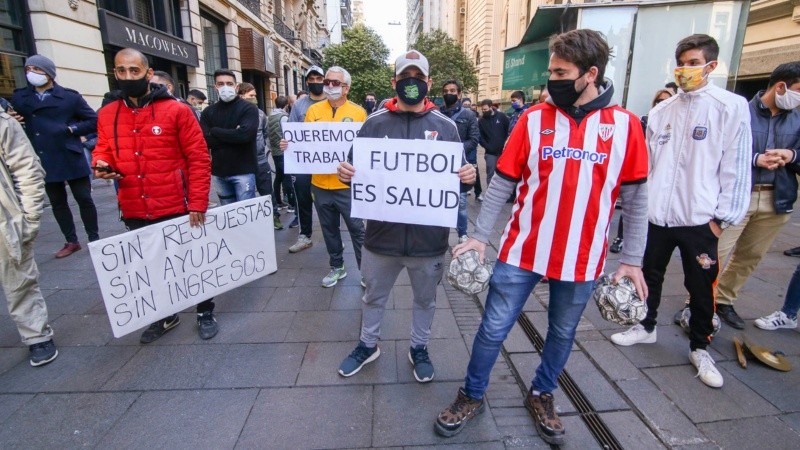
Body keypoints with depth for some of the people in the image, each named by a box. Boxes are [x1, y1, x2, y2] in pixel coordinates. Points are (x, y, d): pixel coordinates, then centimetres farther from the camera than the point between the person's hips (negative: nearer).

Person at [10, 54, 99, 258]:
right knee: (57, 203, 10)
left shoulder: (70, 96, -1)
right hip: (43, 162, 4)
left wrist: (71, 129, -11)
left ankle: (94, 239, 14)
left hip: (70, 159, -4)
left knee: (84, 199, 2)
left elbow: (94, 121, -1)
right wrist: (11, 120, -8)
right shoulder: (20, 97, 9)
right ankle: (71, 241, 21)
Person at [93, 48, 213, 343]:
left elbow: (199, 159, -9)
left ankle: (205, 313, 29)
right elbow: (104, 149, 17)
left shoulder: (176, 110, -8)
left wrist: (197, 203, -14)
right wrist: (101, 164, -9)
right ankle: (165, 316, 39)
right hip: (134, 212, 5)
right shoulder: (107, 114, 6)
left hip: (176, 209, -5)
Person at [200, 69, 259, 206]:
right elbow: (204, 141, -3)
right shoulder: (208, 112, 9)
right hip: (219, 172, 4)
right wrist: (233, 136, -11)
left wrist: (215, 131, -6)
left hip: (243, 171, -4)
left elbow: (245, 134, -18)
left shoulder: (248, 108, -2)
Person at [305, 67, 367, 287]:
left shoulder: (358, 112, -2)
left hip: (347, 184, -3)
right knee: (329, 229, 16)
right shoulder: (314, 110, 6)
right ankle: (337, 267, 33)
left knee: (357, 229, 3)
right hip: (321, 183, 4)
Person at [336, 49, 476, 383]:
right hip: (382, 233, 1)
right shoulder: (374, 123, 1)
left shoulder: (446, 126, 0)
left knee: (425, 298, 20)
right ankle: (368, 345, 46)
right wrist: (346, 173, -17)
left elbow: (457, 174, 5)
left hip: (429, 236, 0)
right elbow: (359, 171, 5)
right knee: (374, 295, 20)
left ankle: (419, 348, 45)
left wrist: (468, 176, -18)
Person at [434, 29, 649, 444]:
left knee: (562, 333, 18)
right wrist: (480, 235, -6)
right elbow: (501, 184, -2)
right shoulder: (533, 119, -2)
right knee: (493, 329, 7)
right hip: (523, 252, 0)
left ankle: (542, 395, 43)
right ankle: (472, 396, 31)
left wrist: (632, 258, 1)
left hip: (583, 258, 1)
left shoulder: (624, 124, -2)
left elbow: (635, 198, 3)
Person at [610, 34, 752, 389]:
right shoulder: (661, 111, 8)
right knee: (651, 276, 17)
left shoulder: (732, 107, -5)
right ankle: (646, 327, 37)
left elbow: (736, 167, -7)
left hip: (700, 220, -4)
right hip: (657, 215, 4)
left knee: (701, 287, 9)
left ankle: (699, 348, 29)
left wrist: (723, 217, -8)